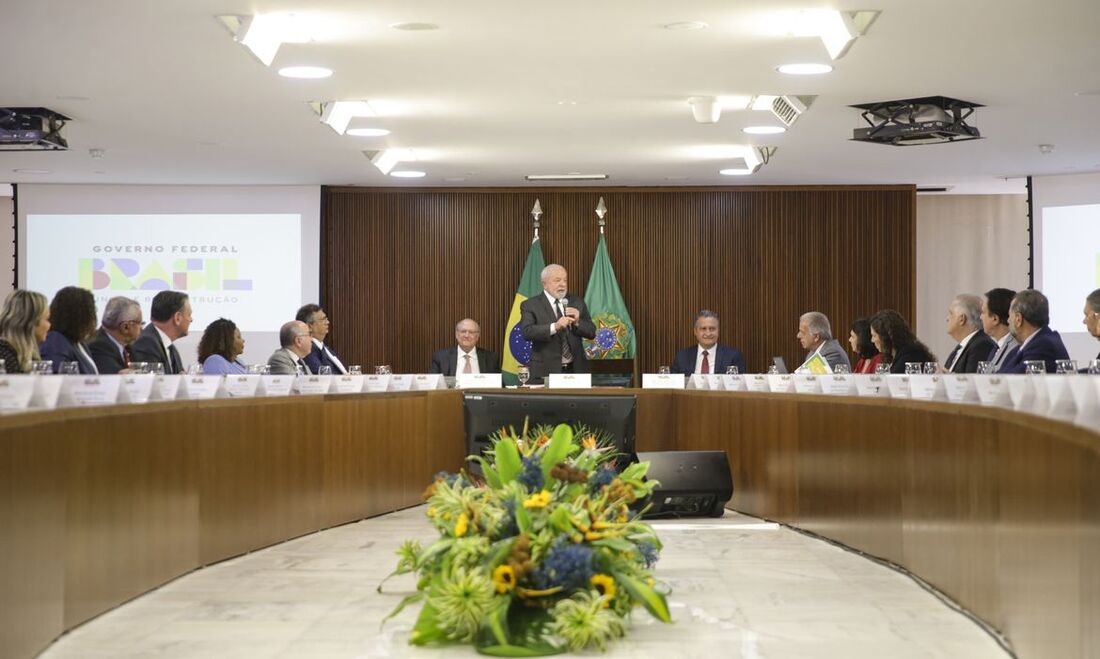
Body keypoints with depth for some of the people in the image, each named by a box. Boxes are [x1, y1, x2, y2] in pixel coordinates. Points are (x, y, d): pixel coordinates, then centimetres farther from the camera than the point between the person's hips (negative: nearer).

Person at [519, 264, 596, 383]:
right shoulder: (530, 305, -1)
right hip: (545, 372, -4)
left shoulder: (577, 302, 12)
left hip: (575, 370, 4)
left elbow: (591, 332, 8)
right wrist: (554, 327, -30)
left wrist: (578, 322, -12)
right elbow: (527, 332, -17)